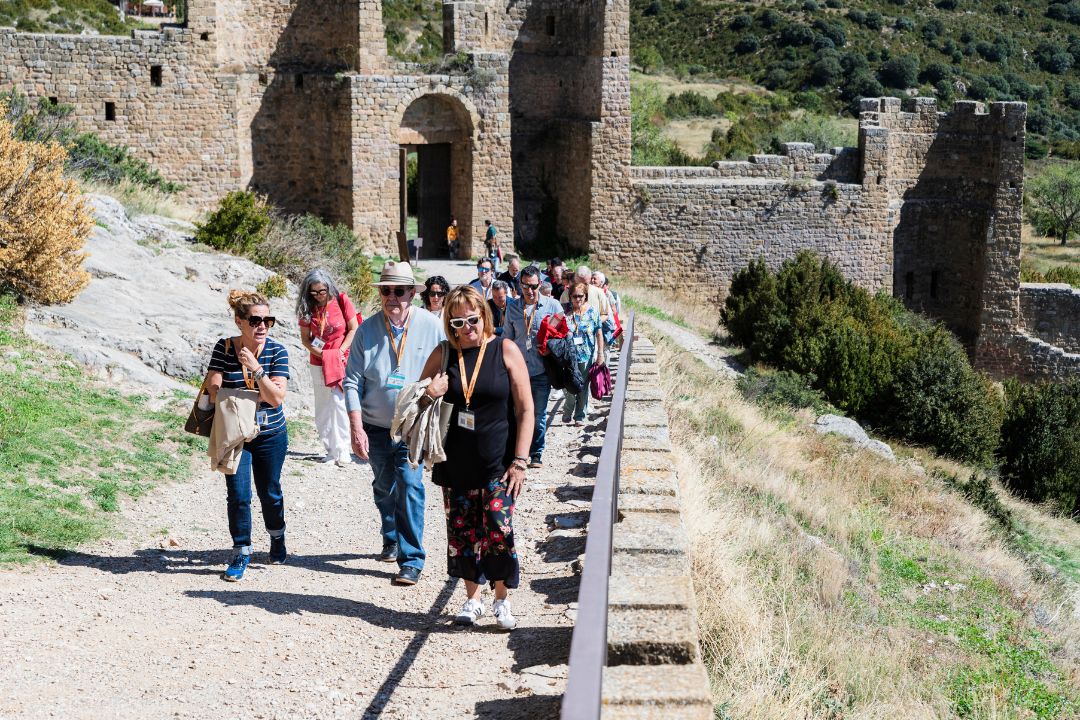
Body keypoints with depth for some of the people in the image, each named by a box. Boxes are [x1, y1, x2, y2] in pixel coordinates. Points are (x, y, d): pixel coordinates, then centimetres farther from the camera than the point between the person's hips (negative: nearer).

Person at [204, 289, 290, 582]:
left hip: (270, 435, 0)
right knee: (238, 494, -4)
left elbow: (276, 398, -18)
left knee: (269, 492, 12)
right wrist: (259, 396, -19)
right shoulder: (224, 349, -9)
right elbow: (215, 393, -15)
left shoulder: (276, 351, -11)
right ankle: (241, 553, 11)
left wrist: (256, 369, -30)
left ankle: (277, 538, 40)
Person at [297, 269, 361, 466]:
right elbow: (305, 338, 1)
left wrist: (340, 352, -12)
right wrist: (321, 354, -13)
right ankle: (331, 449, 15)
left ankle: (343, 449, -6)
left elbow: (354, 329, -5)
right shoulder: (307, 308, -2)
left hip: (342, 360, -3)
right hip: (319, 363, 3)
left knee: (340, 403, -10)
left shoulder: (341, 301, -8)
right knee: (323, 408, 6)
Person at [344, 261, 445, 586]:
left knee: (409, 486, -13)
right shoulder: (368, 329, -4)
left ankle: (411, 561, -8)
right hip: (375, 427, 3)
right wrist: (356, 428, -9)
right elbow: (352, 381, -2)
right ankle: (392, 540, 39)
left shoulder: (431, 327, -7)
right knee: (384, 488, 16)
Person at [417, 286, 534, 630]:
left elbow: (525, 409, -3)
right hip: (456, 462, 3)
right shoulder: (443, 355, 5)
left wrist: (519, 460, -8)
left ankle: (502, 601, 9)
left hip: (498, 463, -3)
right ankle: (472, 598, 23)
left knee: (499, 531, -9)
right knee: (462, 533, 6)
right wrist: (429, 394, -9)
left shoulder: (506, 350, -3)